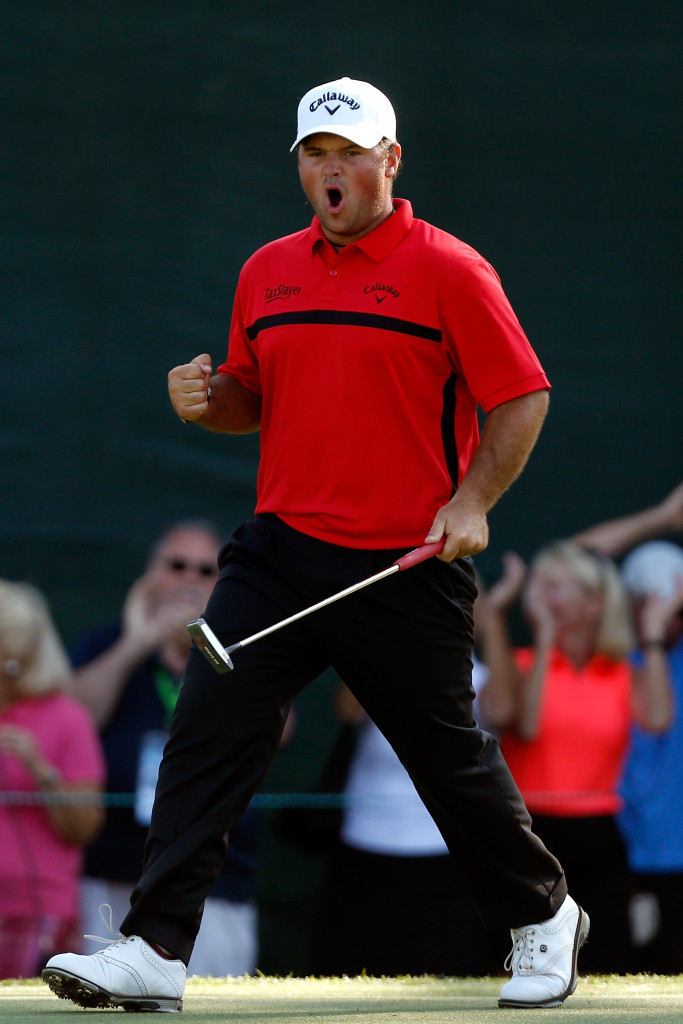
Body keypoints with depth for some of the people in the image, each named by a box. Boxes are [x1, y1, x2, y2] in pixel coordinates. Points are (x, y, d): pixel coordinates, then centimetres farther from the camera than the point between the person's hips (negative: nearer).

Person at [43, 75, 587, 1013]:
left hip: (406, 567, -5)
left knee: (449, 754, 5)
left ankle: (543, 919, 28)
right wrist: (207, 399, 0)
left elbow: (523, 397, -5)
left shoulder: (448, 270, -5)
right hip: (280, 550, 5)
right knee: (206, 731, -9)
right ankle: (154, 953, -12)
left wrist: (471, 501, -16)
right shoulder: (268, 271, 12)